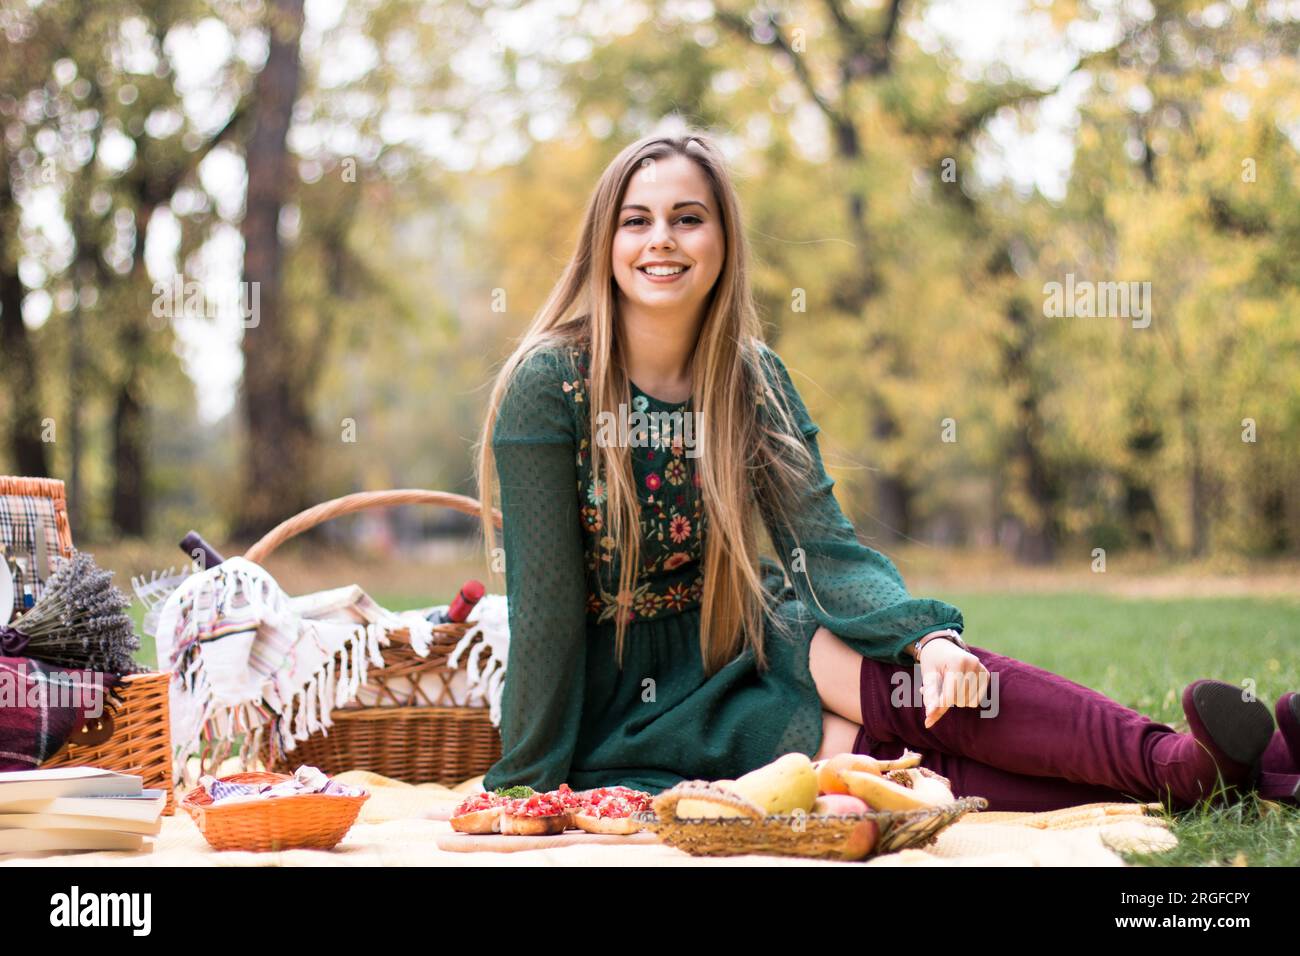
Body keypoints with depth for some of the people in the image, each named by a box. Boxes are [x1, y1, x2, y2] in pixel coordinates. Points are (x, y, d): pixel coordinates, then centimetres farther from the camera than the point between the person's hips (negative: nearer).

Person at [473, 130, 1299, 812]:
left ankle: (1189, 759, -33)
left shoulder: (752, 379, -2)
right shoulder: (550, 383, -16)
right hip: (614, 716, -5)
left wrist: (930, 636, -28)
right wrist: (526, 789, -15)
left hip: (732, 653, 5)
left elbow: (828, 550, -9)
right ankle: (1190, 772, -34)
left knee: (919, 680, -25)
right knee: (879, 758, -25)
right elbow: (546, 599, -16)